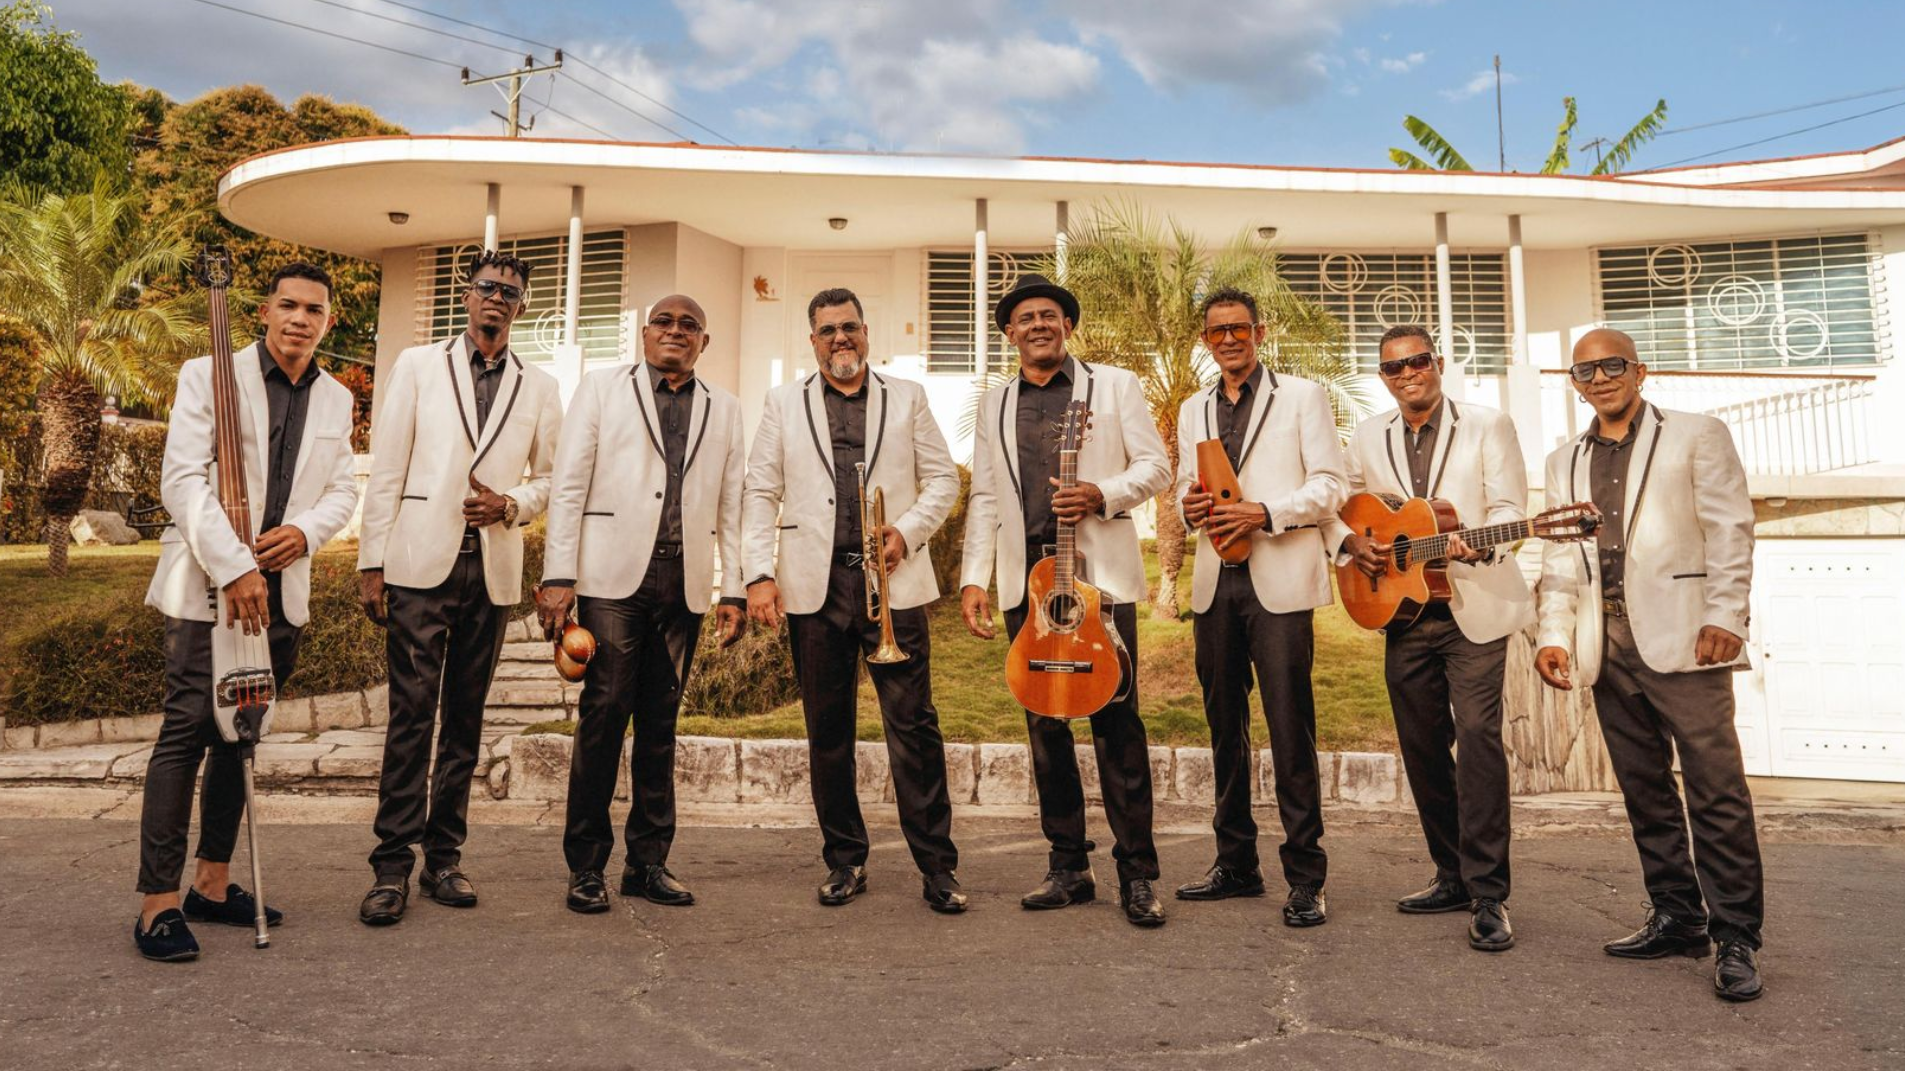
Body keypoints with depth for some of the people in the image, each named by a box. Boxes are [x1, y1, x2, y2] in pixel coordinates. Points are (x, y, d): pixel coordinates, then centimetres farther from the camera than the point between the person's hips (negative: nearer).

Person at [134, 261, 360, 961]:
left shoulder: (337, 400, 11)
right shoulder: (208, 376, -3)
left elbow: (342, 490, 11)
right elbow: (182, 479, -11)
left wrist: (305, 531, -11)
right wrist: (234, 567, -20)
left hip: (280, 590, 5)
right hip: (207, 585, -5)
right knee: (187, 732, -6)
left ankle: (213, 884, 20)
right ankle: (159, 902, 0)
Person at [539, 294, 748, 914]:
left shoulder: (724, 409, 17)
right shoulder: (603, 388, 10)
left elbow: (732, 506, 13)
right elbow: (569, 484, 3)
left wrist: (734, 590, 6)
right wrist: (559, 576, -6)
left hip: (685, 583, 3)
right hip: (614, 575, -2)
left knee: (661, 721, 6)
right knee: (604, 713, -4)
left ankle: (649, 862, 15)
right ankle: (586, 867, 6)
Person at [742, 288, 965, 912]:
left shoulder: (907, 398, 13)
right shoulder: (784, 403, 13)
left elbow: (943, 478, 10)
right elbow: (761, 492, 8)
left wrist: (908, 531, -7)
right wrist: (759, 573, -4)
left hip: (893, 582, -1)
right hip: (815, 586, 1)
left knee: (913, 725, -4)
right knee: (827, 731, 7)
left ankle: (937, 866, 4)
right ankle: (846, 861, 19)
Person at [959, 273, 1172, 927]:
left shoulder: (1114, 385, 8)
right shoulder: (994, 405, 17)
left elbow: (1155, 466, 4)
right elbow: (984, 497, 13)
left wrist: (1101, 494, -15)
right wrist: (973, 577, 3)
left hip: (1100, 571, -4)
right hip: (1026, 578, 4)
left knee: (1117, 721, -6)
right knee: (1044, 725, 6)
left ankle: (1137, 874, 3)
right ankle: (1070, 867, 16)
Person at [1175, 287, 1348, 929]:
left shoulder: (1301, 396, 5)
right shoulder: (1193, 410, 18)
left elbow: (1330, 487, -2)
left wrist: (1266, 512, -16)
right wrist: (1188, 505, -3)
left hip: (1279, 582, -5)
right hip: (1215, 582, 5)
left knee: (1290, 729, -6)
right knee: (1225, 726, 10)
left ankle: (1305, 879, 2)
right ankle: (1236, 863, 22)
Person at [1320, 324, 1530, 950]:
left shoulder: (1487, 426, 1)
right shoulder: (1369, 437, 11)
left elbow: (1508, 508, -6)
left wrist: (1478, 543, -26)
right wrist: (1349, 542, -3)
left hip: (1475, 608, -4)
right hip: (1404, 611, 5)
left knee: (1477, 733, -15)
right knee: (1422, 747, 9)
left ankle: (1488, 895, -9)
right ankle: (1453, 875, 22)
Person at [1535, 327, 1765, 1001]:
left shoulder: (1696, 437, 6)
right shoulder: (1565, 462, 19)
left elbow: (1729, 529, -2)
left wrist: (1725, 615, -13)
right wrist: (1555, 633, 5)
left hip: (1680, 636, -5)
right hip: (1607, 644, 5)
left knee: (1716, 788, -7)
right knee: (1644, 789, 9)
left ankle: (1736, 937, 1)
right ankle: (1678, 919, 18)